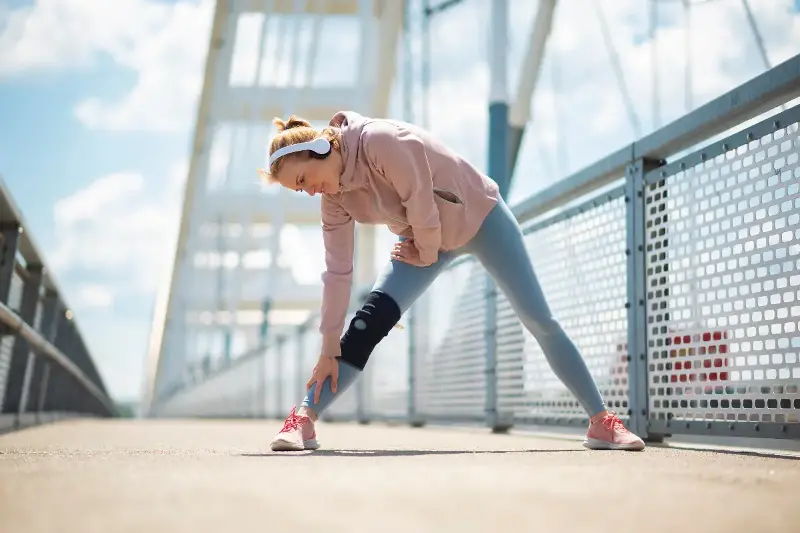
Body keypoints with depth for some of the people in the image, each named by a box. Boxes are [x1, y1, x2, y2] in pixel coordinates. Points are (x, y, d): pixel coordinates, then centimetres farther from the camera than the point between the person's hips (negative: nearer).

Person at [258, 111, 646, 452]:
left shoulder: (380, 141, -34)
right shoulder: (335, 197, -11)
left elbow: (421, 205, -29)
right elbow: (337, 272, -10)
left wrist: (427, 255, -10)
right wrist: (329, 349, -12)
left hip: (479, 216, -5)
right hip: (423, 239, 5)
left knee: (539, 320, -2)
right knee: (369, 322, -13)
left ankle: (601, 421, 8)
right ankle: (304, 420, -11)